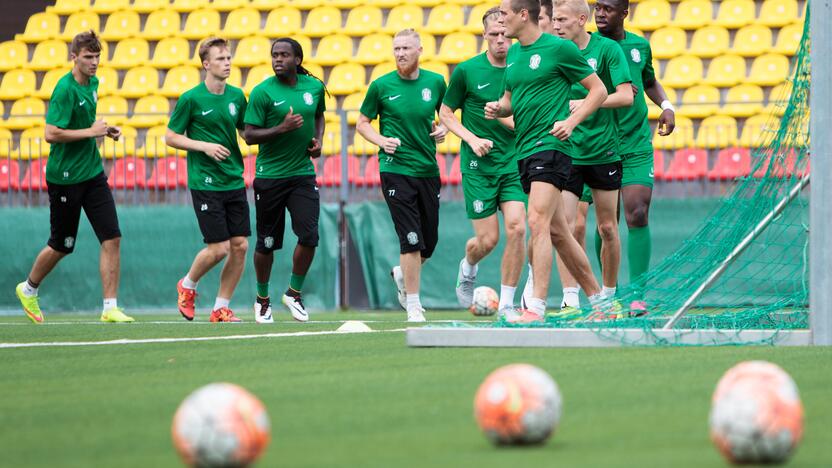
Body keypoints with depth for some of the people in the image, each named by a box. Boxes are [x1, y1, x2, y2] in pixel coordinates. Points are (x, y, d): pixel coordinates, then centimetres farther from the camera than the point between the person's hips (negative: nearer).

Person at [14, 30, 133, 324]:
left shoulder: (92, 84, 8)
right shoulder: (65, 89, -17)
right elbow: (51, 134, -23)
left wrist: (104, 131, 8)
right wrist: (90, 132, -21)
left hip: (92, 173, 7)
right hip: (64, 176, -7)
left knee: (111, 239, -6)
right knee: (61, 246, 7)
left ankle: (110, 308, -4)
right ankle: (28, 289, 33)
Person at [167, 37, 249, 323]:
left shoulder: (236, 96, 7)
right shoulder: (191, 99, -8)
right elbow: (171, 138, -3)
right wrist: (204, 146, -15)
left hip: (234, 181, 5)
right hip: (205, 183, -5)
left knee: (240, 246, -1)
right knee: (219, 248, -8)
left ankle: (221, 309, 11)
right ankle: (187, 286, 21)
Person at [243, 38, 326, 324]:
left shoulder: (314, 87, 3)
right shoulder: (263, 92, -10)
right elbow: (249, 136, -11)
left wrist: (318, 140, 6)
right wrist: (282, 128, -23)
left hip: (303, 174, 3)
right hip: (269, 177, -3)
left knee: (309, 236, -10)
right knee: (267, 243, 5)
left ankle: (294, 293, 11)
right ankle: (262, 299, 25)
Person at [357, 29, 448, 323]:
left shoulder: (435, 82, 5)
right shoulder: (381, 86, -2)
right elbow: (362, 123, 7)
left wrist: (442, 129, -1)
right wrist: (381, 140, -11)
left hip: (428, 169, 4)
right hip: (395, 169, -4)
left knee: (429, 243, 9)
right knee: (412, 240, -11)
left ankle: (402, 274, 40)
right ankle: (413, 306, -1)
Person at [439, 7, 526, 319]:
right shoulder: (467, 70, -3)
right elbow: (445, 113, 6)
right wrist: (472, 139, -8)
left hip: (514, 162, 2)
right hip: (478, 165, -2)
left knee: (516, 228, -14)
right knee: (488, 239, -4)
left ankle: (506, 305, -2)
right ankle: (467, 269, 34)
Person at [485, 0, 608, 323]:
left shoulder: (559, 48, -7)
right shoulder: (513, 53, 14)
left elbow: (599, 90, -2)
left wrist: (571, 121, -14)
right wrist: (499, 107, 3)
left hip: (550, 145, -8)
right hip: (524, 150, 8)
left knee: (538, 222, -18)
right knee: (557, 232, 12)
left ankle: (536, 307, -22)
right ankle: (597, 298, 23)